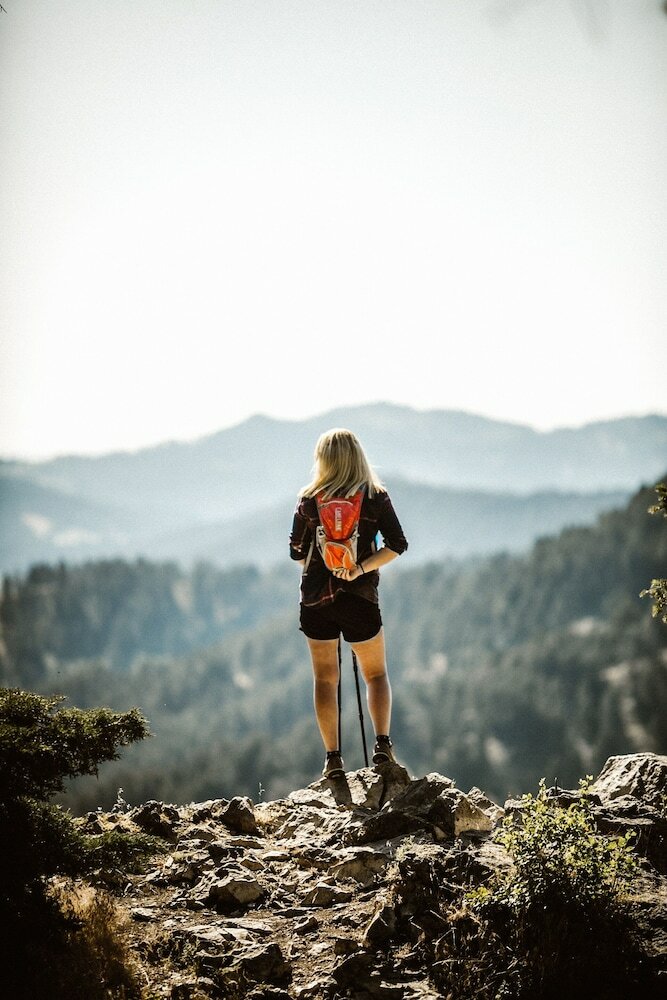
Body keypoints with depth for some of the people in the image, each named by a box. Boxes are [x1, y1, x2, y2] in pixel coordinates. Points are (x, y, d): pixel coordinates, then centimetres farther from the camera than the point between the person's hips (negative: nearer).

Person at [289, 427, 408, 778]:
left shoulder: (309, 500, 0)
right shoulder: (376, 497, -2)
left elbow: (297, 552, 8)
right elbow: (397, 544, -10)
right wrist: (361, 568, -9)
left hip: (315, 597, 1)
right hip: (360, 598, -1)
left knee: (325, 678, 9)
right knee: (376, 674, 15)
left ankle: (333, 758, 4)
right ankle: (382, 744, -2)